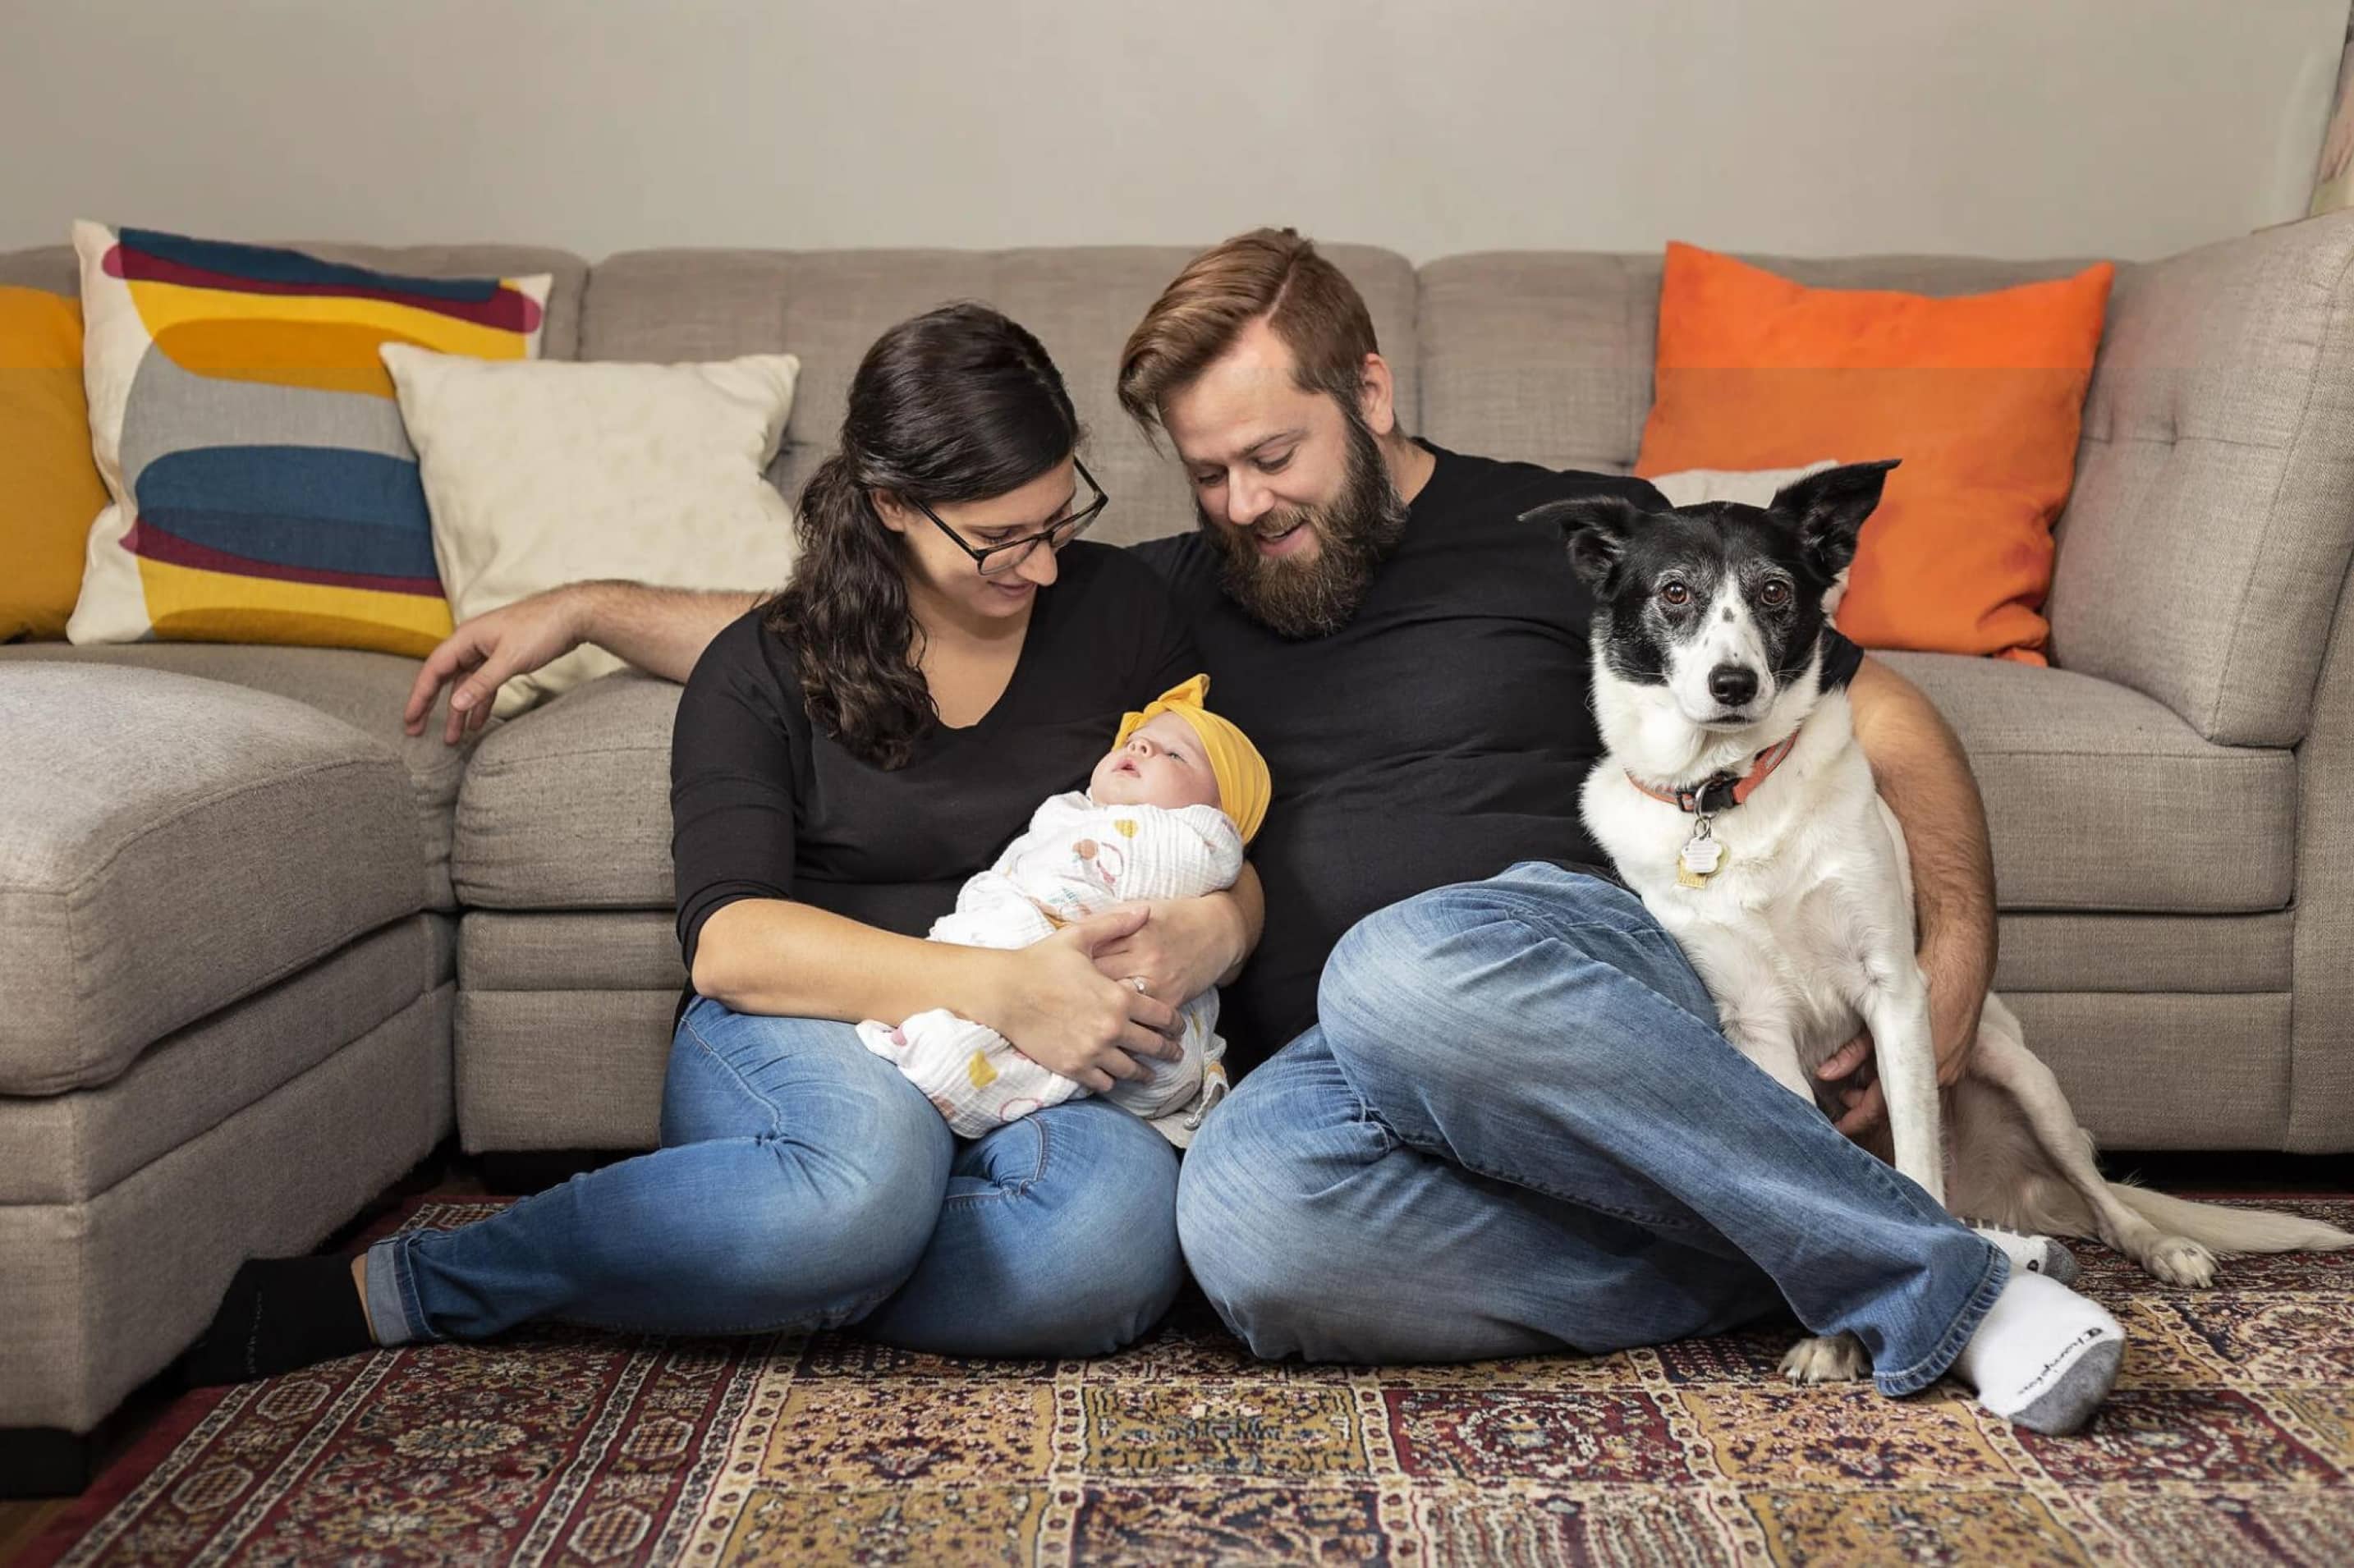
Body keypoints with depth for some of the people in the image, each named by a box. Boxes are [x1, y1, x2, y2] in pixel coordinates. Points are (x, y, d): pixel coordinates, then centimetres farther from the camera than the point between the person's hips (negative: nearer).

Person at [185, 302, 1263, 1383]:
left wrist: (1213, 933, -16)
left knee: (1122, 1239, -36)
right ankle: (380, 1290, -22)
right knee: (865, 1181, -40)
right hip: (810, 1040, -2)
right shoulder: (764, 666, 1)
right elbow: (728, 942, -13)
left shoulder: (1117, 610, 8)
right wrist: (1001, 989, -26)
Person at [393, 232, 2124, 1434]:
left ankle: (1940, 1281, -22)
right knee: (1247, 1216, -34)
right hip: (1338, 1077, 3)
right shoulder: (1181, 600, 20)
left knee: (1406, 970, -38)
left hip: (1574, 967, -2)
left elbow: (1881, 716, 9)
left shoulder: (1571, 532, 10)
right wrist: (583, 607, 20)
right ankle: (1765, 1271, -20)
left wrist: (1954, 962, -5)